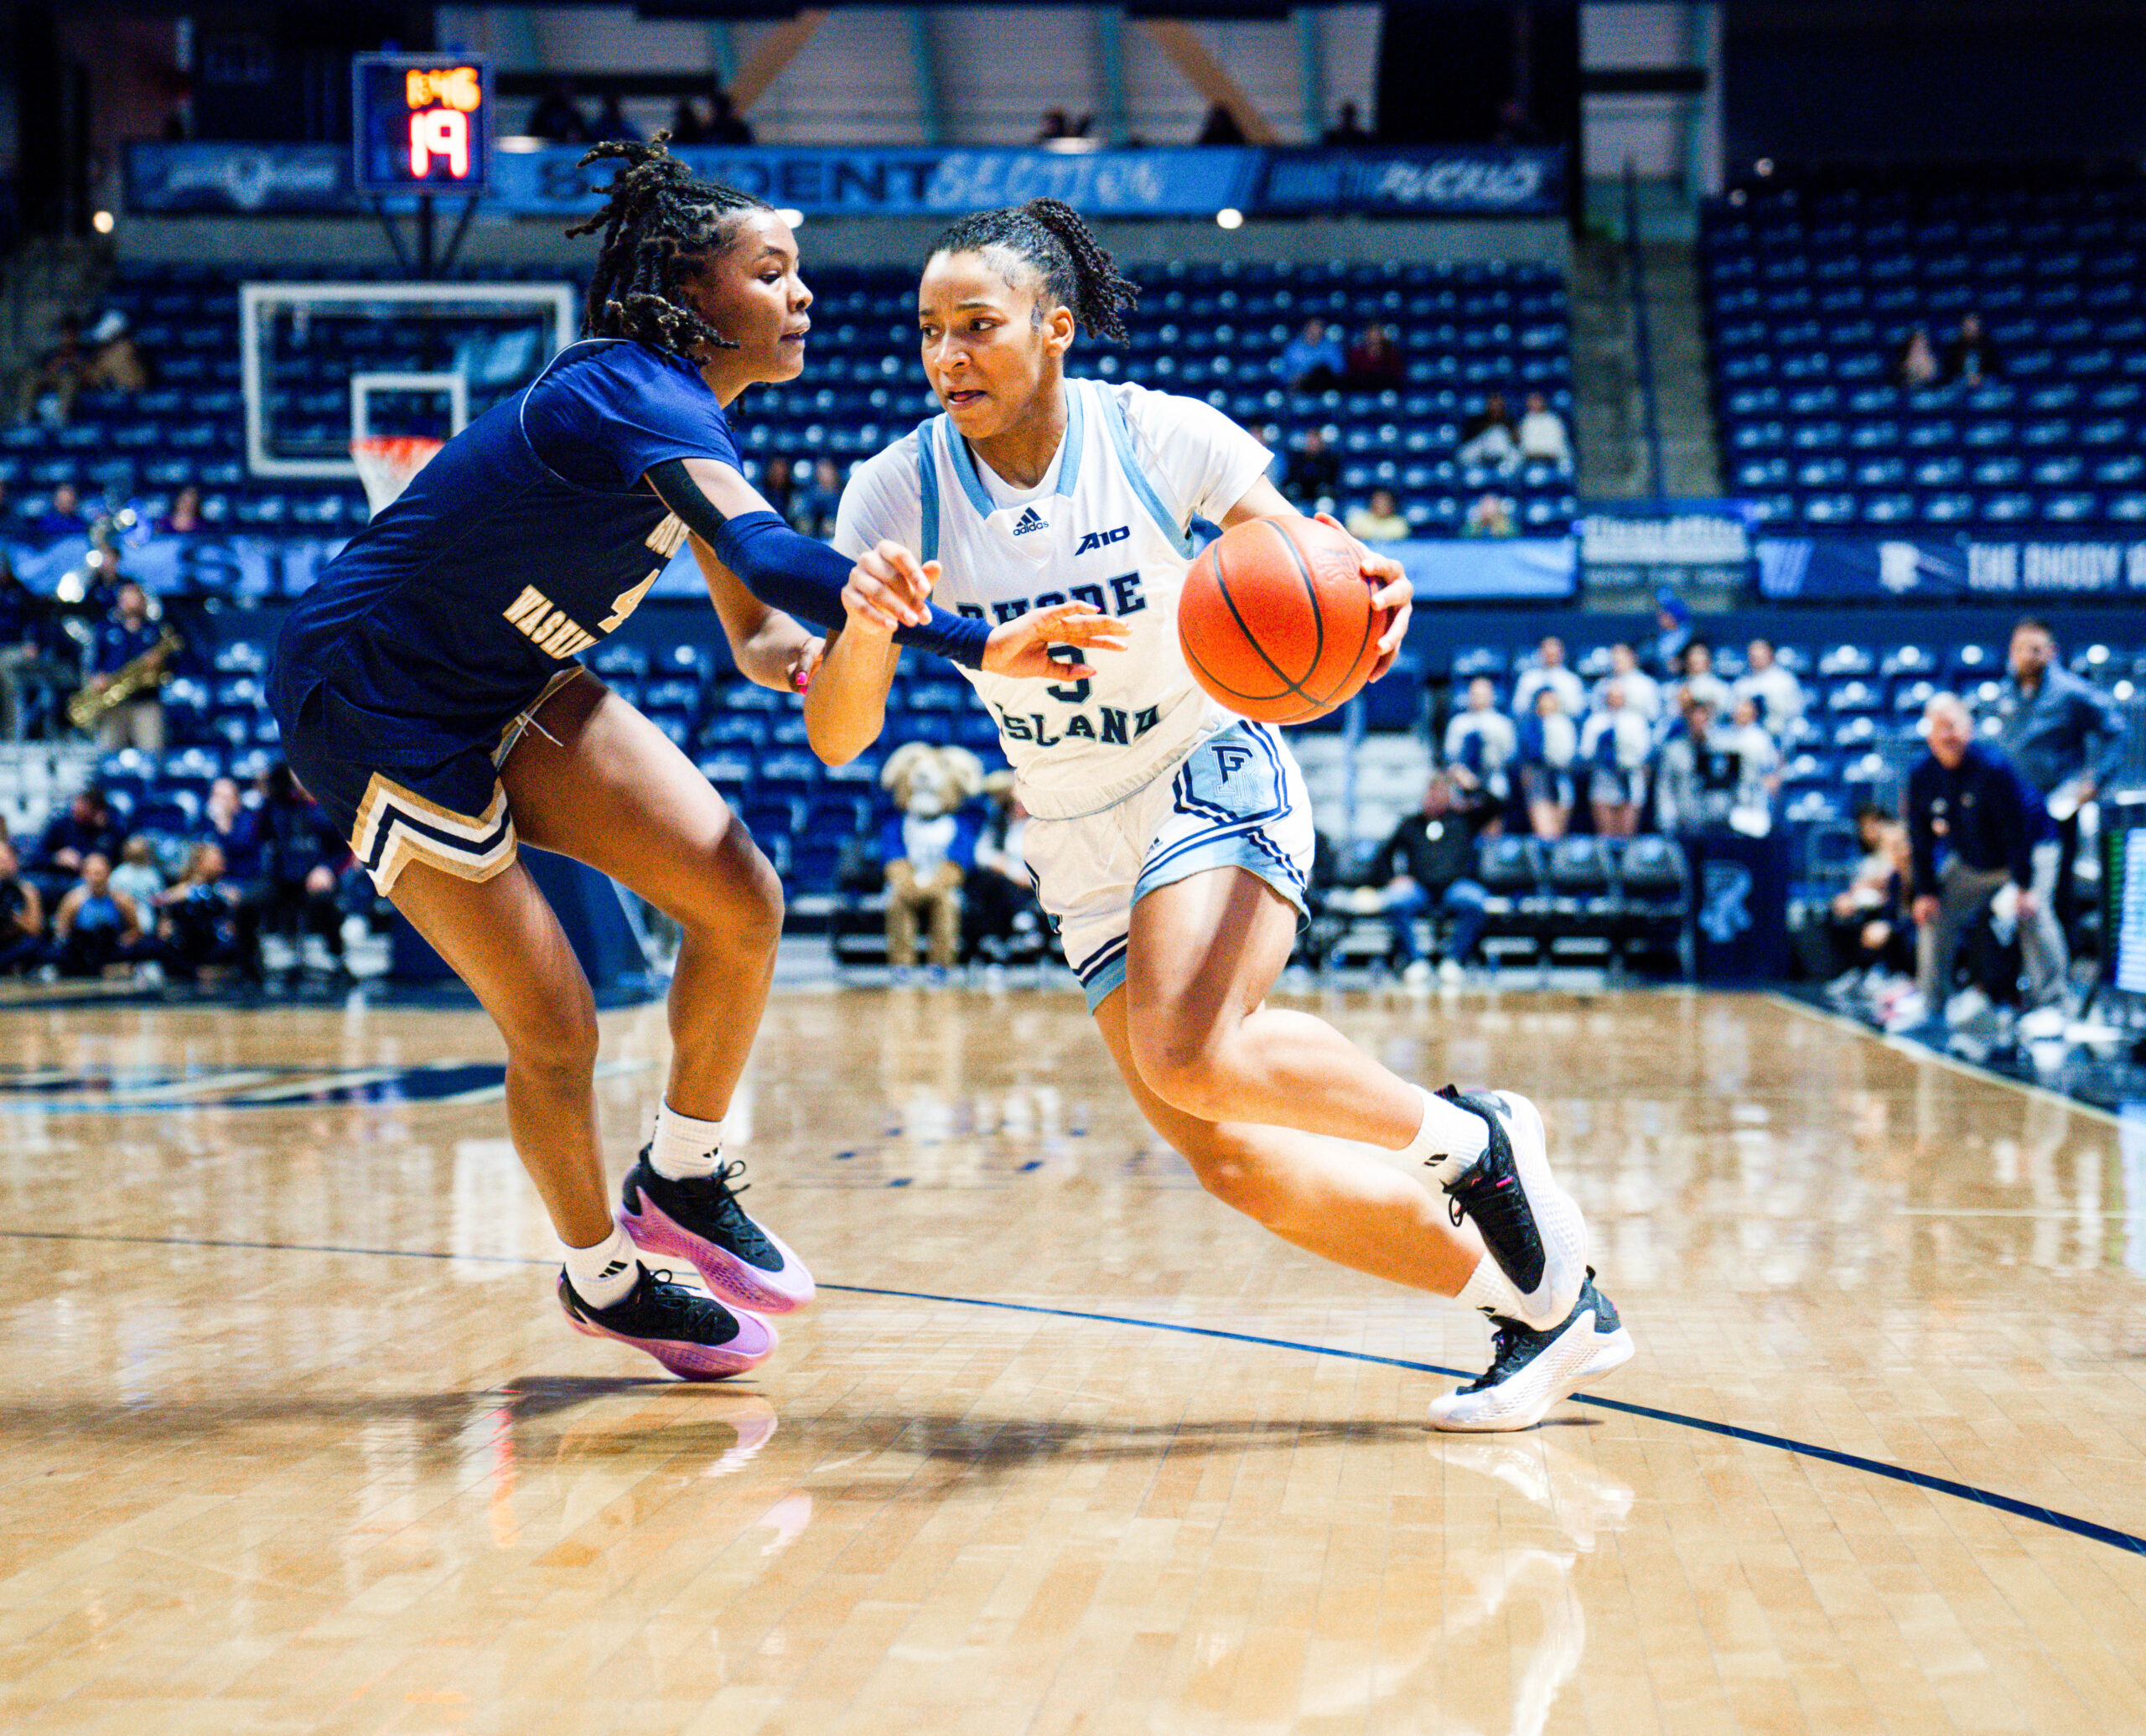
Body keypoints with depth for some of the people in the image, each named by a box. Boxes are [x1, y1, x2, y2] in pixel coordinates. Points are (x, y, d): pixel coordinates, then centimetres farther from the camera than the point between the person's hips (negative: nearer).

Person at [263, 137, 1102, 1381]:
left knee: (743, 902, -6)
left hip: (509, 689, 9)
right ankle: (600, 1275, 22)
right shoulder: (639, 396, -27)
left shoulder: (688, 414, 2)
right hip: (372, 706, -9)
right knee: (555, 1028, -4)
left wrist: (789, 651, -19)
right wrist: (977, 644, -50)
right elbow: (766, 554, -44)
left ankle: (683, 1178, 15)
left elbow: (752, 627, 6)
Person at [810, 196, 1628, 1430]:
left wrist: (1366, 597, -31)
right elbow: (839, 740, -14)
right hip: (1081, 853, 4)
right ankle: (1542, 1305, 11)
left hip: (1215, 776, -4)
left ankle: (1469, 1135, -7)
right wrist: (862, 628, -37)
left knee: (1189, 1051, -32)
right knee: (1229, 1159, -2)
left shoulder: (1159, 437, -15)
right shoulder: (898, 494, -10)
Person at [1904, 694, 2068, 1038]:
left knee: (2033, 913, -26)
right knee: (1935, 918, 2)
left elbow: (2017, 828, -25)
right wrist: (1925, 891, -6)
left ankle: (2048, 1007, -21)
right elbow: (1921, 839, -3)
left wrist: (2024, 886, -25)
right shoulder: (1921, 776, -13)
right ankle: (1931, 1010, 16)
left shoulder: (1993, 767, -29)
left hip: (2029, 851, -6)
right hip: (1969, 863, 6)